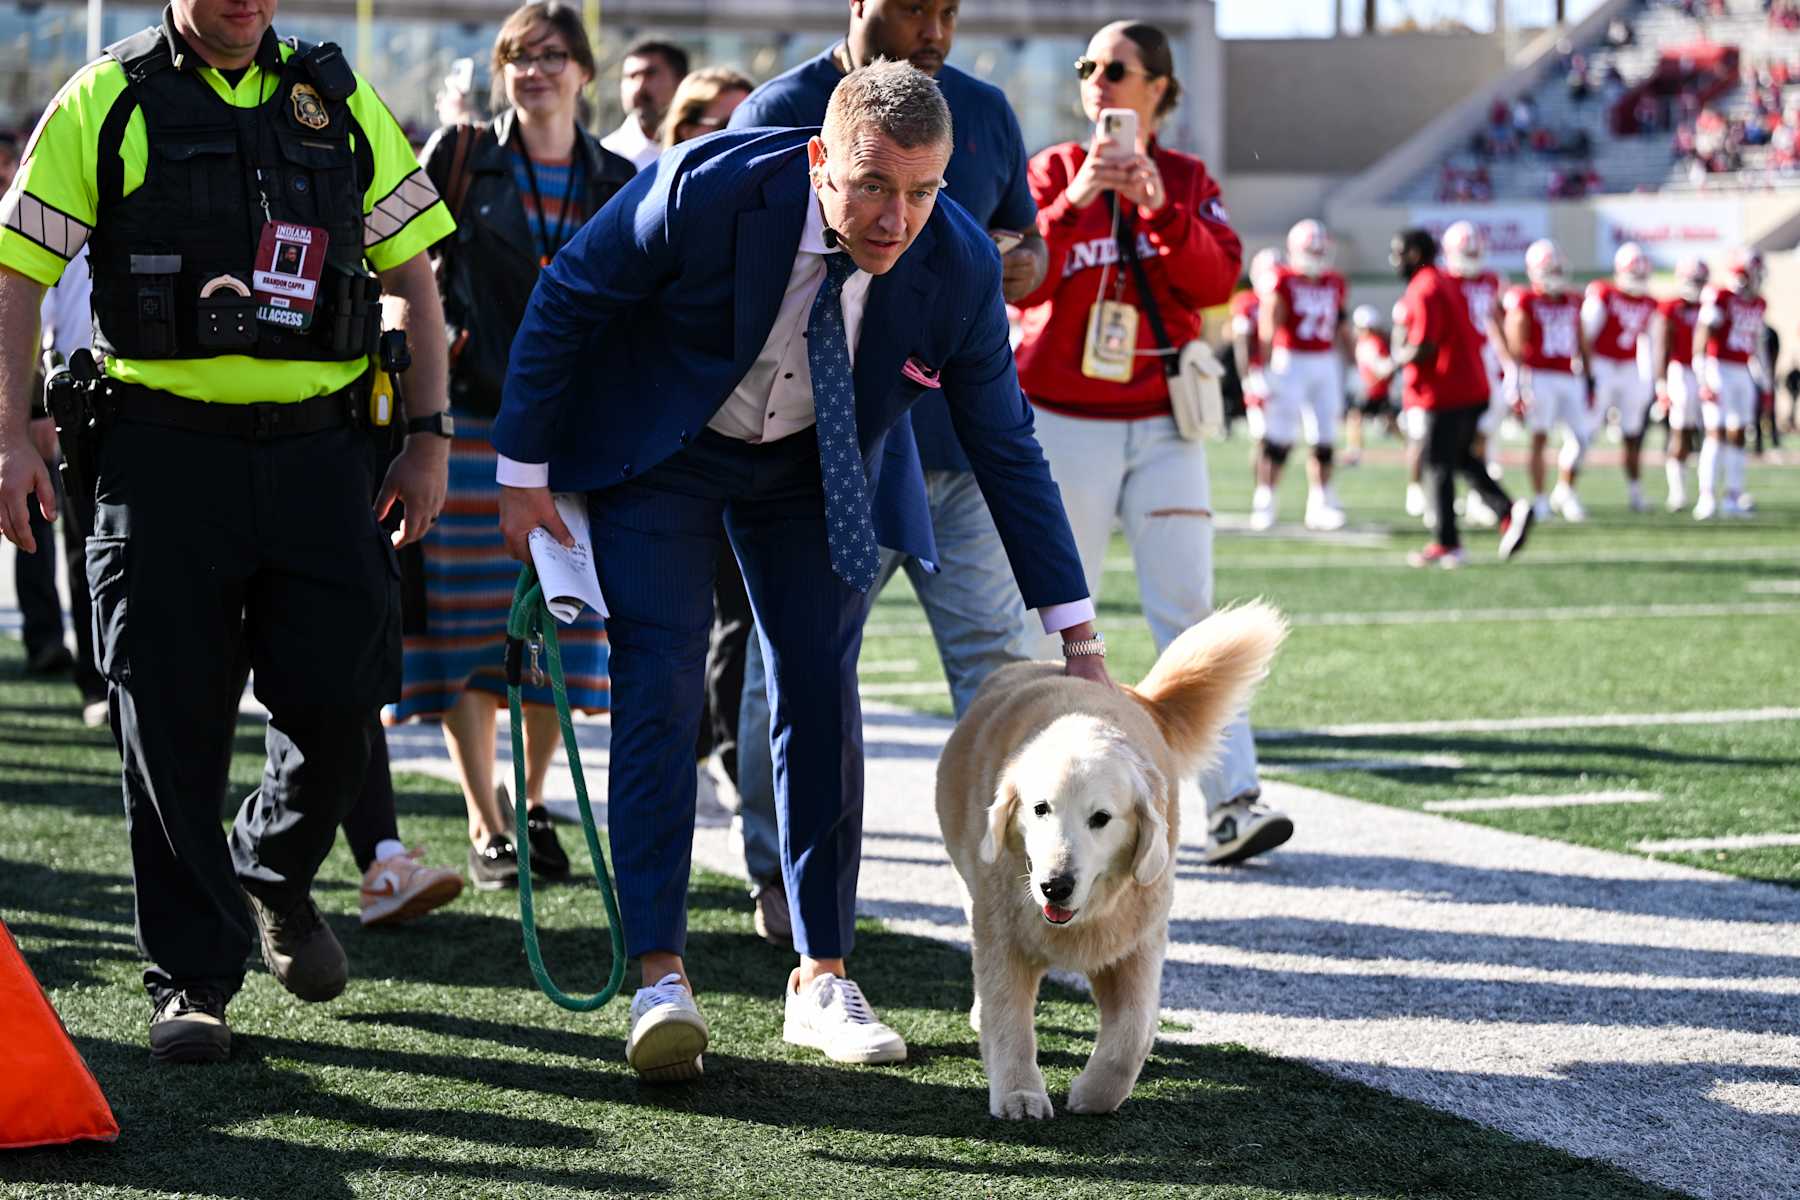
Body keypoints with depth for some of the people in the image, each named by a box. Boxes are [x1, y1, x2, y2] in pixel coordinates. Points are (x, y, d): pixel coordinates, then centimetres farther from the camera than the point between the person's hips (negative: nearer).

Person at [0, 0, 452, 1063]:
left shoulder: (340, 100, 11)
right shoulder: (107, 101, 3)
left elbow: (411, 278, 15)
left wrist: (429, 436, 7)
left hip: (319, 448, 2)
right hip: (165, 448, -2)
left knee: (338, 700, -2)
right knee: (172, 725, -2)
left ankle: (275, 878, 29)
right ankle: (192, 981, 10)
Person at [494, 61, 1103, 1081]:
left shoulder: (959, 266, -23)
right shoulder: (707, 189, -33)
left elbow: (1006, 448, -11)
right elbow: (565, 302, -17)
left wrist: (1077, 635, -10)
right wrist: (525, 472, -12)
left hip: (811, 466, 3)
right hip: (659, 453, -3)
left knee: (823, 698, -1)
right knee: (660, 691, -13)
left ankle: (823, 979, 9)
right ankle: (661, 977, -13)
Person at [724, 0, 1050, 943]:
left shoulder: (984, 112, 12)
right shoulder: (779, 114, -2)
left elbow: (1023, 238, 22)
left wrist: (1026, 264, -3)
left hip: (963, 438, 4)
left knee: (996, 656, 1)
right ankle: (778, 876, 17)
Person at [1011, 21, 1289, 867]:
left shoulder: (1187, 180, 8)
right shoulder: (1051, 172, 4)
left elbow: (1218, 280, -6)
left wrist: (1158, 207, -18)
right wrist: (1075, 203, -21)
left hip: (1162, 424, 1)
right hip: (1064, 419, -1)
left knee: (1187, 607, -6)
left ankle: (1230, 802, -12)